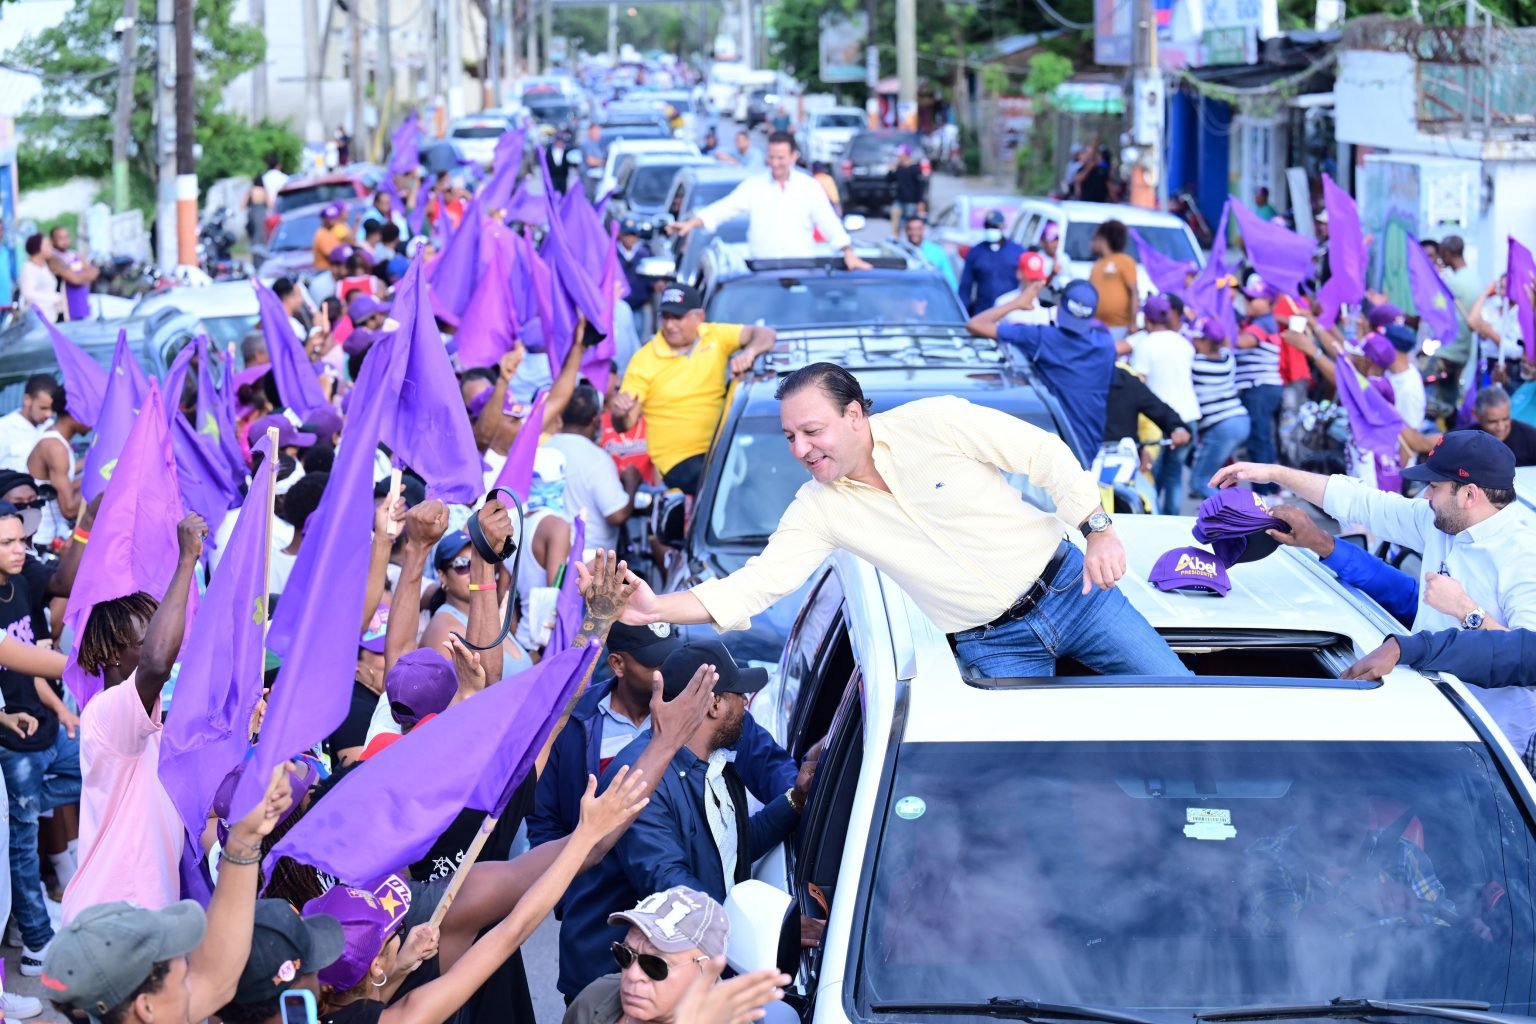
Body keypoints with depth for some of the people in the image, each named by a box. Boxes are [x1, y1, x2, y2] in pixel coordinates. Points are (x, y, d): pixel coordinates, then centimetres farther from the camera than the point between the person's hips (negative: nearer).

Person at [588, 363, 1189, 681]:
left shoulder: (935, 424, -14)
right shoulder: (818, 510, -5)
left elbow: (1048, 455, -9)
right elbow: (751, 587, -11)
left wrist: (1099, 530, -15)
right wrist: (655, 609, -24)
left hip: (1068, 587, -2)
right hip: (993, 646, 2)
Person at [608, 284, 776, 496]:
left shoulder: (716, 336, 6)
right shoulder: (644, 360, -2)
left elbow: (766, 335, -3)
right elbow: (625, 424, -4)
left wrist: (749, 353, -25)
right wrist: (620, 414, -30)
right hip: (679, 460, -4)